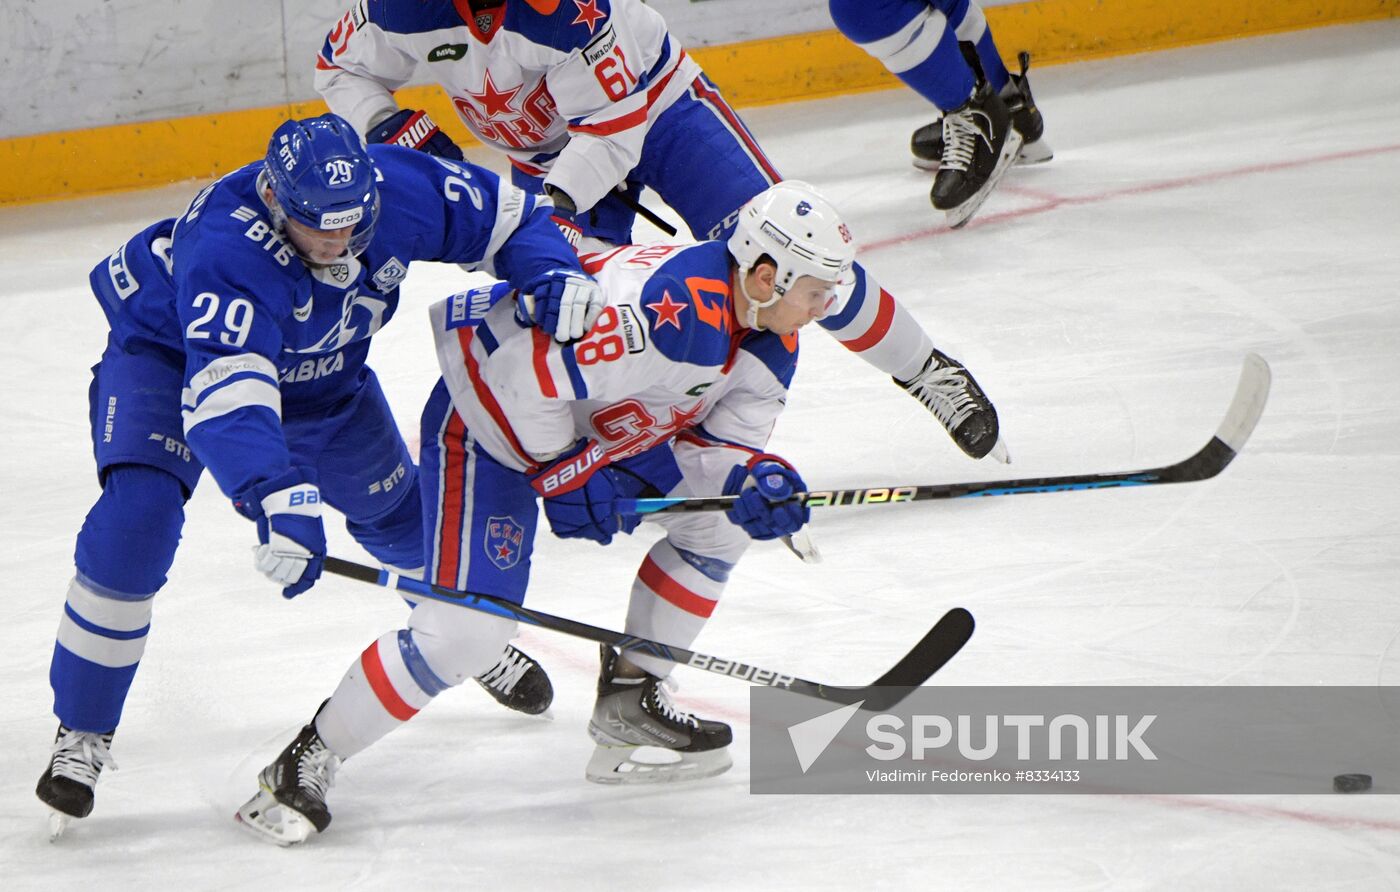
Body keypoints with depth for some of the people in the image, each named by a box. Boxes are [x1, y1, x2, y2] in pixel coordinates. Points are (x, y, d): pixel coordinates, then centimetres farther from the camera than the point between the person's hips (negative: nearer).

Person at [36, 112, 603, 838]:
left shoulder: (400, 191, -29)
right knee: (136, 522, -26)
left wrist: (554, 275, -33)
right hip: (170, 355, -5)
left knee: (399, 513, 15)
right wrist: (279, 499, -71)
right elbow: (224, 391, -56)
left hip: (321, 370, 5)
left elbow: (508, 215, -11)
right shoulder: (222, 251, -45)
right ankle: (82, 735, -11)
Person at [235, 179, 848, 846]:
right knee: (468, 629, -20)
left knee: (725, 516, 8)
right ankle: (305, 762, -8)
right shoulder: (669, 314, -35)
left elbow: (720, 437, 1)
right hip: (491, 419, -10)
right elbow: (527, 375, -34)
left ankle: (629, 698, 18)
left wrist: (754, 478, -21)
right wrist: (567, 476, -21)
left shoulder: (770, 336, -4)